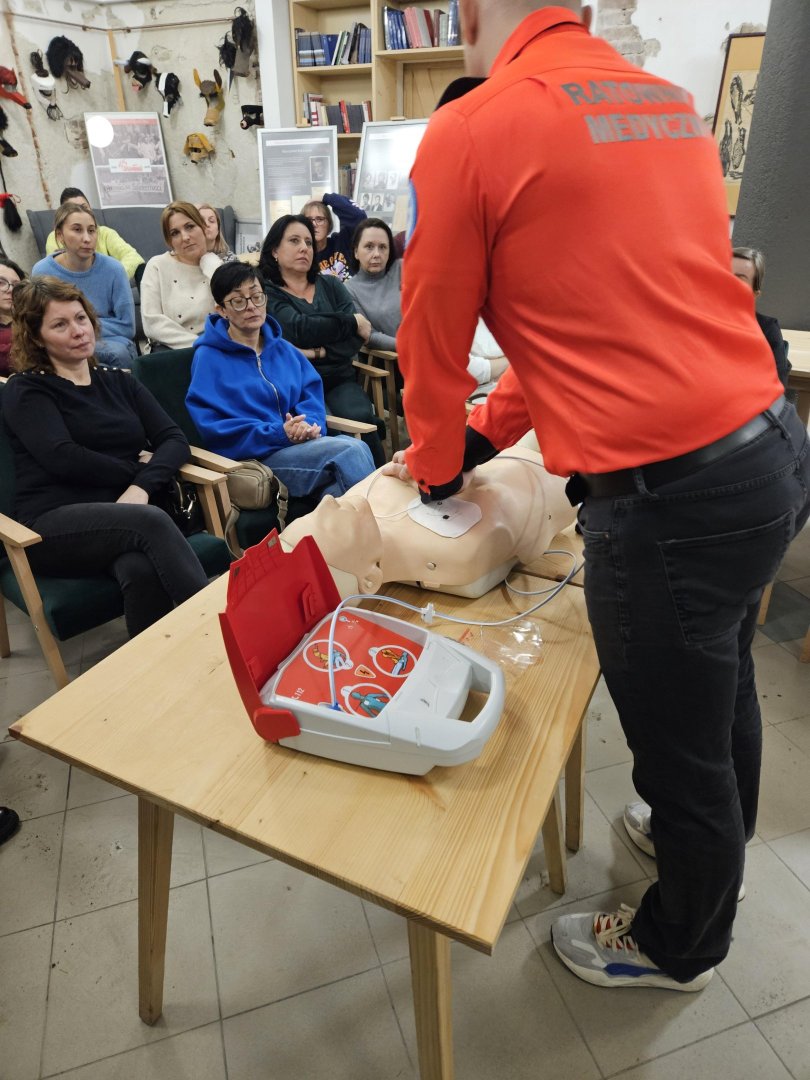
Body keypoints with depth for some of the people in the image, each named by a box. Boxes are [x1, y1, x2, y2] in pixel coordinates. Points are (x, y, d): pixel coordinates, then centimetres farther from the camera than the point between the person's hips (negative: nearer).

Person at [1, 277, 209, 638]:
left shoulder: (119, 382, 21)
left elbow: (175, 440, 7)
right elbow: (63, 458, -10)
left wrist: (141, 487, -12)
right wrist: (136, 467, -1)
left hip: (123, 517, 3)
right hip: (54, 524, -3)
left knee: (143, 571, -34)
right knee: (151, 521, -35)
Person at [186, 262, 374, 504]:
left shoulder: (284, 350, 21)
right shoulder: (209, 358, 2)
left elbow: (312, 394, 15)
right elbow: (213, 429, -7)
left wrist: (309, 424, -10)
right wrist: (279, 434, -17)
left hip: (302, 445, 5)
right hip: (254, 458, -5)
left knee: (350, 444, -30)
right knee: (351, 450, -26)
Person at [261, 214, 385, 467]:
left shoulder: (331, 285, 19)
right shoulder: (266, 292, 5)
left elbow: (356, 337, 4)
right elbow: (300, 329, -14)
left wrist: (318, 352, -13)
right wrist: (353, 321, -3)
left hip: (339, 379, 3)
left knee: (361, 417, -28)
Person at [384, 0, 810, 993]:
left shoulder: (469, 132, -8)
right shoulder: (669, 104, 14)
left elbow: (432, 335, -1)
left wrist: (437, 465, 18)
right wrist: (485, 435, 21)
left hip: (668, 493, -9)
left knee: (681, 750, 14)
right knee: (723, 687, 29)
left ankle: (678, 947, 44)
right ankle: (712, 851, 59)